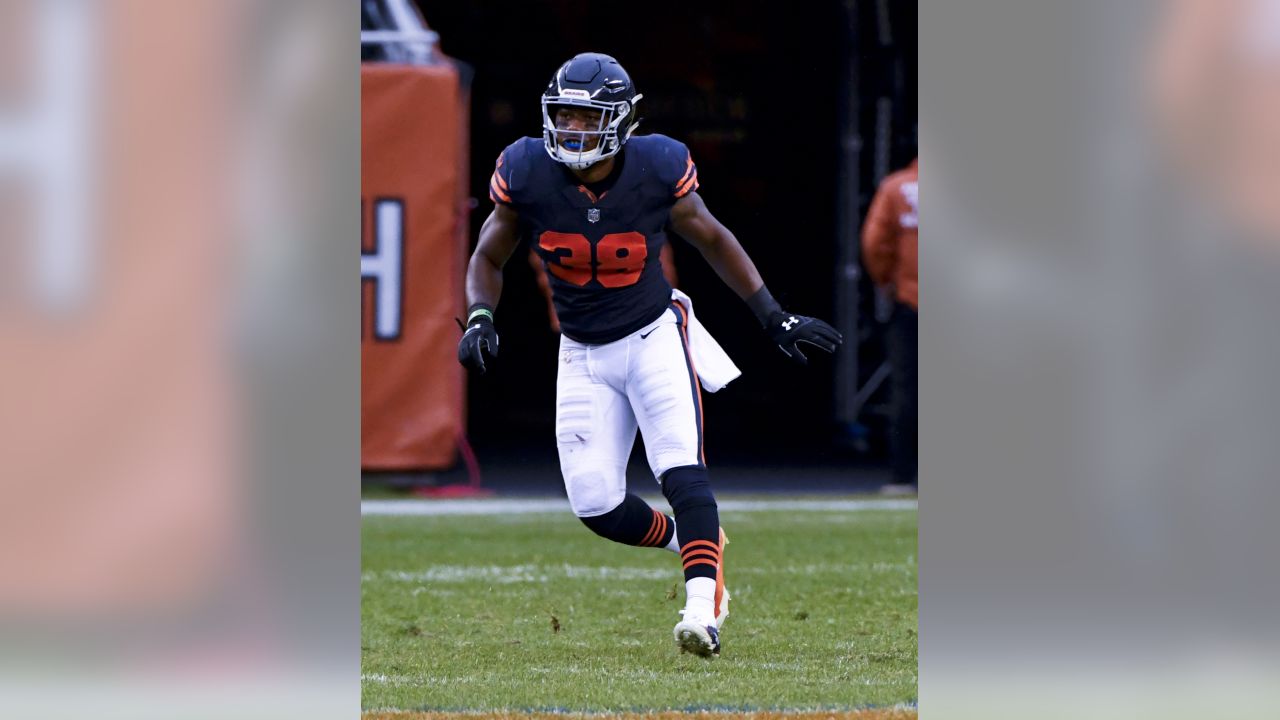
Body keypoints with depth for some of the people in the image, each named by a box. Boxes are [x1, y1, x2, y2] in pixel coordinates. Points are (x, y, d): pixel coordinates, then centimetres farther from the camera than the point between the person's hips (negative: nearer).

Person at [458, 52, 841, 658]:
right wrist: (480, 319, -17)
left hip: (654, 336, -2)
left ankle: (703, 610, -28)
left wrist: (775, 317, 3)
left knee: (682, 471, -21)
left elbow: (711, 240, 3)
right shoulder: (528, 173, -14)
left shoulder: (657, 170, -16)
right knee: (596, 505, -4)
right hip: (583, 355, 2)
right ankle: (685, 543, 23)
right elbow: (488, 258, 2)